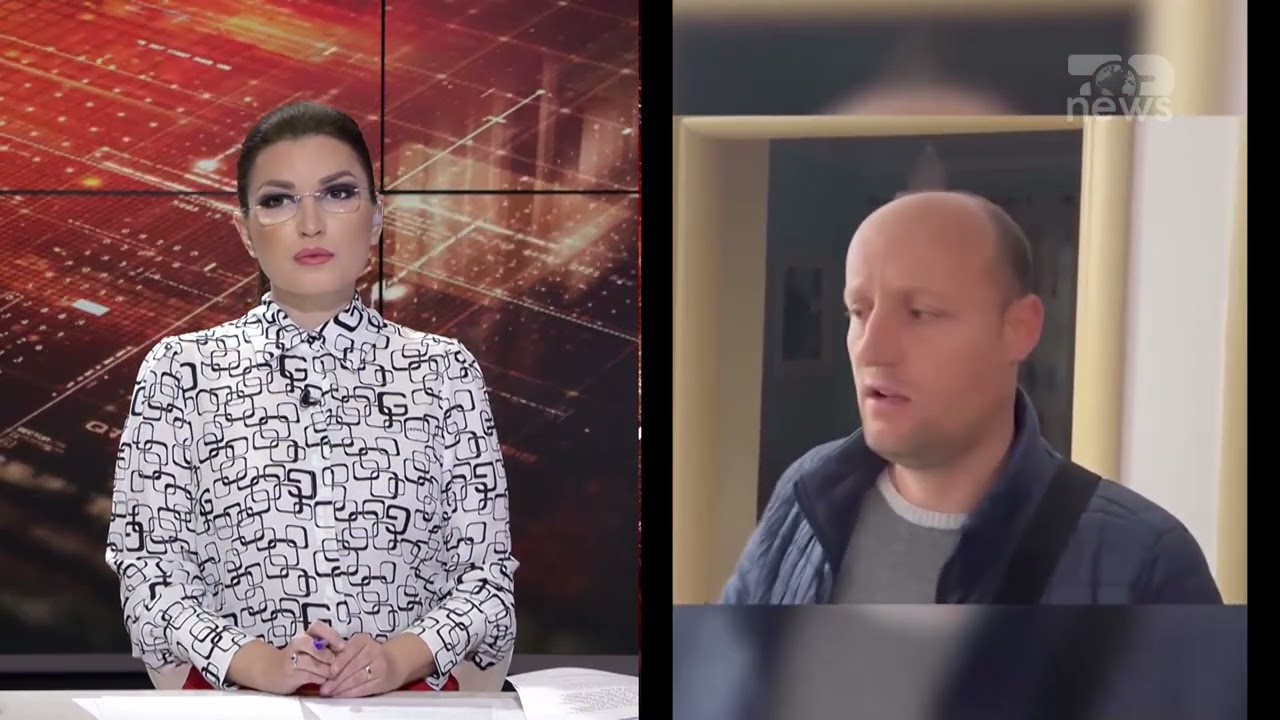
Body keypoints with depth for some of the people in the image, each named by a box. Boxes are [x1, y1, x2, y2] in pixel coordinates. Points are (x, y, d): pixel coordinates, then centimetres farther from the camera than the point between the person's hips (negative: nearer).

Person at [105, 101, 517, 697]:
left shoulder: (443, 371, 6)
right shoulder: (180, 370, 4)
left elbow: (485, 572, 5)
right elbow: (148, 572, 2)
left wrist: (403, 656, -12)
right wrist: (256, 662, -14)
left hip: (407, 697, 1)